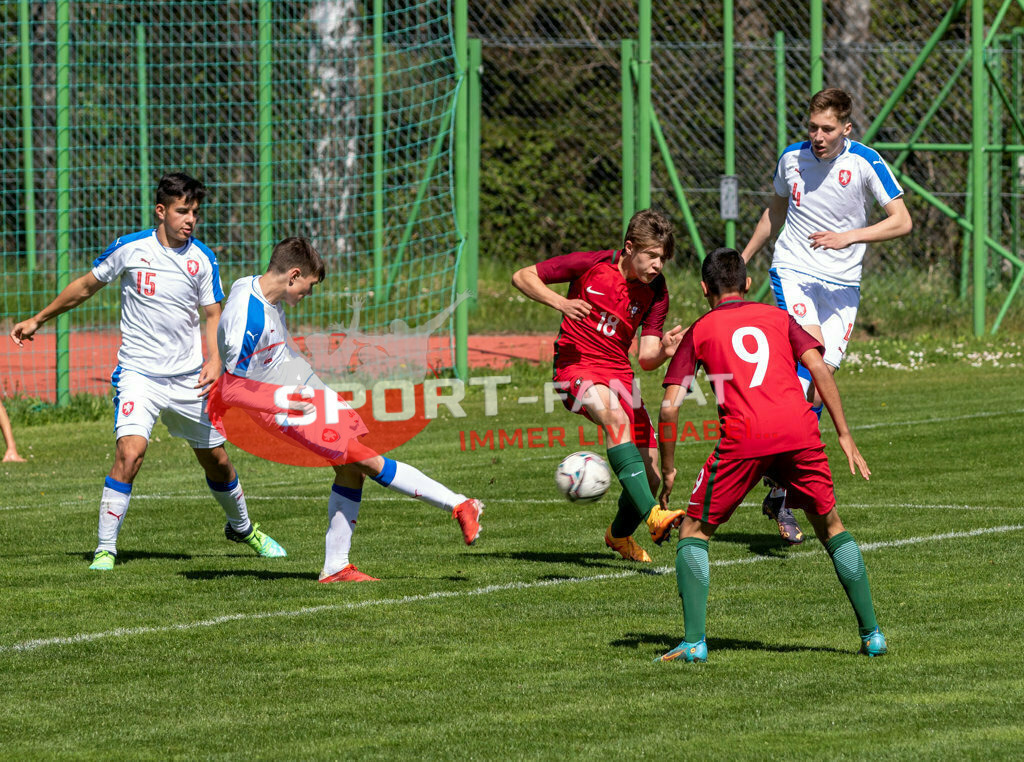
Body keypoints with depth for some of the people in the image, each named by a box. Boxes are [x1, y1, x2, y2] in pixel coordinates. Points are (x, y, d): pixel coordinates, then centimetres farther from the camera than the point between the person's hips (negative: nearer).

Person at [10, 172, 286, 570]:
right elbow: (85, 286, 8)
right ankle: (105, 548, -15)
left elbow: (213, 315, 7)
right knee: (130, 451, -22)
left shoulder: (203, 260, 0)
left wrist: (214, 361, -11)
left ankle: (242, 527, 40)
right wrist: (38, 320, 14)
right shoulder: (130, 249, -5)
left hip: (189, 378, 3)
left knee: (216, 458, 12)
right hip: (138, 373, -3)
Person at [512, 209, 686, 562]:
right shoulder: (590, 265, -11)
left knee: (650, 475, 0)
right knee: (616, 417, -36)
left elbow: (646, 358, -5)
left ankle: (620, 534, 30)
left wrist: (664, 349, -27)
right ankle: (651, 514, -45)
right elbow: (522, 277, -4)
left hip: (618, 372, 5)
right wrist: (561, 302, -20)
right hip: (575, 365, -5)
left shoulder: (655, 293, -2)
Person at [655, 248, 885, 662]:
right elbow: (819, 368, 9)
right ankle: (872, 633, 17)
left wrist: (668, 471, 19)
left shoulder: (699, 331, 19)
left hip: (743, 439, -2)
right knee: (830, 527, 20)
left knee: (694, 531, 12)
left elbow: (670, 406, 10)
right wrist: (844, 434, 10)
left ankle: (694, 641, -1)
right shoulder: (777, 317, 23)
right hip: (799, 430, 2)